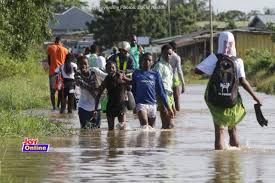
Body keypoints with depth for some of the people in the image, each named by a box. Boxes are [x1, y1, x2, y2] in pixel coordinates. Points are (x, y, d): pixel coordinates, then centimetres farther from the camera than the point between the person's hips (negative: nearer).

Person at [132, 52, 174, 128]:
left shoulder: (155, 74, 13)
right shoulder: (136, 74, 11)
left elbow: (161, 91, 15)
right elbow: (133, 90, 14)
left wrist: (168, 107, 11)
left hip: (152, 104, 3)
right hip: (141, 103, -3)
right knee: (144, 124, -25)